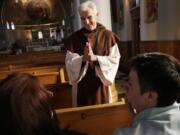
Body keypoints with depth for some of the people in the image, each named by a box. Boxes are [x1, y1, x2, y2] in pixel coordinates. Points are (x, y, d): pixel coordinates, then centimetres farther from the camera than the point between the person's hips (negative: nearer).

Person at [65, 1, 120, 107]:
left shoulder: (108, 36, -3)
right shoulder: (74, 38, 0)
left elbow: (114, 61, -6)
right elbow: (70, 63, -4)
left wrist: (95, 58, -21)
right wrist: (83, 59, -23)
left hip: (102, 85, 0)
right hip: (82, 86, 1)